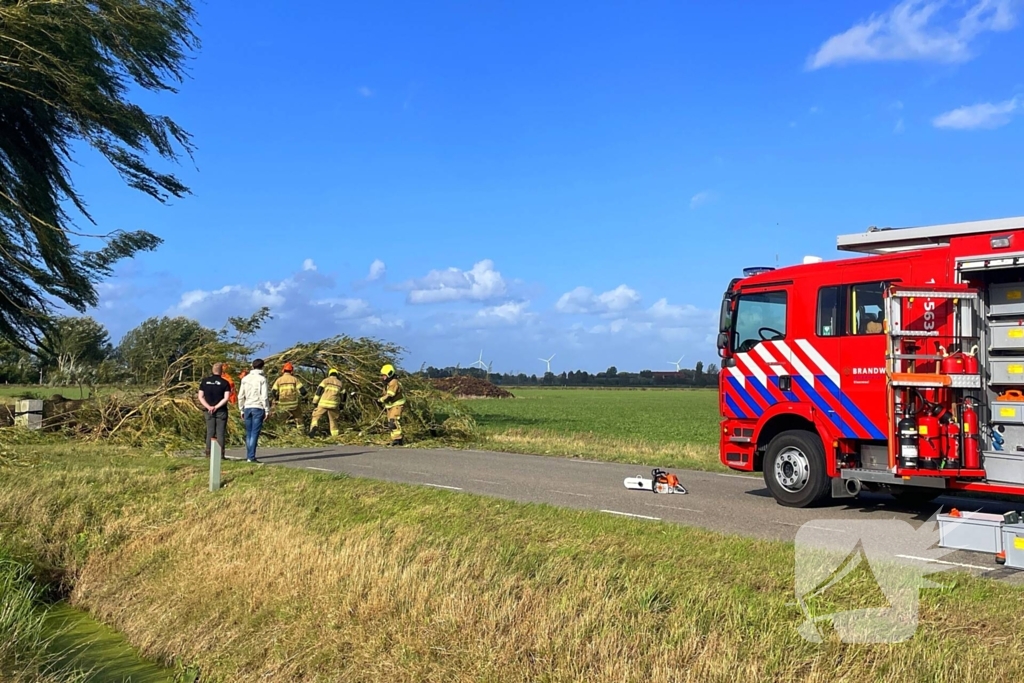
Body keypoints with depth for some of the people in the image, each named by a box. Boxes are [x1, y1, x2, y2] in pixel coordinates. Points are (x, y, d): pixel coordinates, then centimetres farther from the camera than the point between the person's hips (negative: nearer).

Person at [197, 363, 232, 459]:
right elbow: (226, 398, -13)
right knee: (220, 433, 0)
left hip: (209, 411, 3)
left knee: (210, 432, 8)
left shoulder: (204, 381, 6)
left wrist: (209, 407, -7)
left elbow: (200, 397, 1)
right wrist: (216, 407, -12)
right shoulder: (224, 382, -5)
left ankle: (208, 454, 5)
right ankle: (220, 454, -2)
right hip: (221, 411, -3)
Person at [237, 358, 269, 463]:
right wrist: (267, 411, -4)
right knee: (255, 433, -5)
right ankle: (251, 457, -8)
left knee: (248, 433, 11)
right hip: (258, 408, -5)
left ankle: (248, 456, 12)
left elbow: (240, 396, 10)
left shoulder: (245, 379, 9)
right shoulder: (262, 379, -6)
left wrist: (242, 410, 17)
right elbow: (264, 396, -10)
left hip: (247, 408, 5)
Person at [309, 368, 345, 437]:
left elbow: (319, 390, -1)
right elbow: (343, 396, 18)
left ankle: (313, 427, -16)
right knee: (334, 420, 15)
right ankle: (335, 436, 14)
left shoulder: (326, 380, 7)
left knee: (316, 416, 11)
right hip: (333, 404, 2)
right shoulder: (340, 383, 15)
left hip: (323, 403, -2)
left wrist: (315, 402, 1)